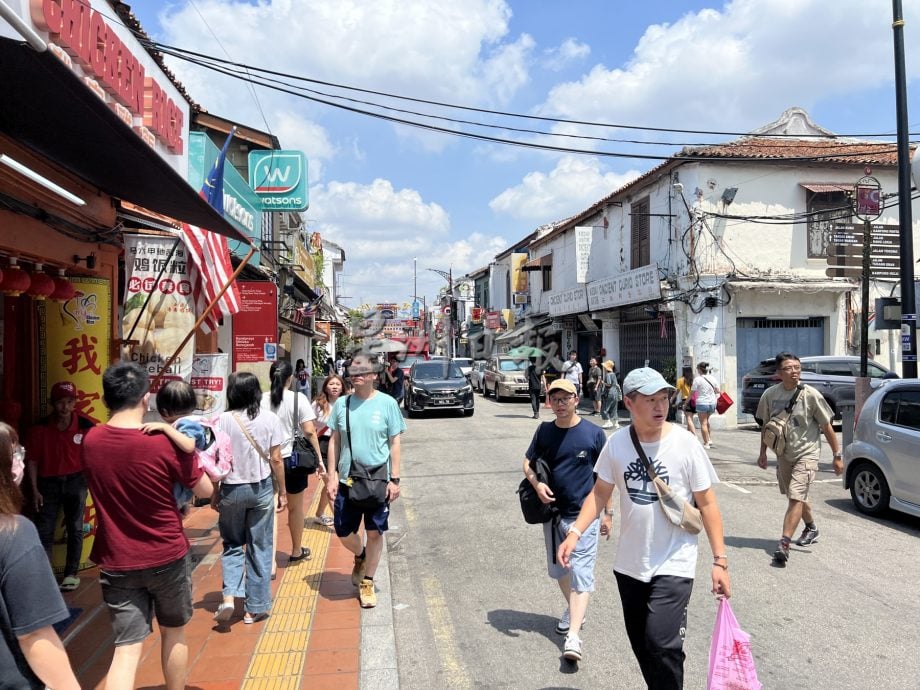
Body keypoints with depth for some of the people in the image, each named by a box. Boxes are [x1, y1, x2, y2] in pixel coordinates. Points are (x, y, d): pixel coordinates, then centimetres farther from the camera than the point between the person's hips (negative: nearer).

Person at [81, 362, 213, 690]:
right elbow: (206, 490, -7)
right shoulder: (167, 444, -20)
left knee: (126, 649, 6)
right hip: (167, 557, -2)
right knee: (173, 633, 19)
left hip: (116, 562, 3)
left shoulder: (90, 441, -7)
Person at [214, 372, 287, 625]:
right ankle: (256, 607, 17)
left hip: (231, 489, 0)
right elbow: (276, 460, -4)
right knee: (260, 548, 10)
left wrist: (214, 492, 7)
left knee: (232, 544, 19)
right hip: (261, 489, 0)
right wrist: (283, 491, 6)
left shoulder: (223, 420, -8)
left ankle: (229, 597, 2)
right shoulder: (270, 419, -6)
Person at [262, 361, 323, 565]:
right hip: (292, 458, -1)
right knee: (295, 508, 16)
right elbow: (309, 432, -11)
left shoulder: (261, 399, -1)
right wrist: (319, 457, -3)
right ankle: (297, 551, 32)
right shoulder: (298, 398, -7)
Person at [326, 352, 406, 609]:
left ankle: (367, 582, 26)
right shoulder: (342, 403, 2)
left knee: (374, 533, 6)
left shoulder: (387, 403, -5)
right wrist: (331, 477, 1)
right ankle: (360, 557, 42)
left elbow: (394, 443, -2)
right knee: (344, 533, 9)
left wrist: (394, 479, -5)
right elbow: (334, 441, 7)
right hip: (347, 479, 2)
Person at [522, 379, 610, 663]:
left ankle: (573, 636, -9)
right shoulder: (544, 431, 1)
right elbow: (528, 462, 10)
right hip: (553, 512, 5)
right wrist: (536, 484, -11)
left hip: (584, 514, -4)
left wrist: (608, 513, -1)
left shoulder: (593, 433, -7)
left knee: (580, 571, -8)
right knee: (558, 569, 18)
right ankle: (574, 609, 43)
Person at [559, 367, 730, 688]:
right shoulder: (616, 443, -6)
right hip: (629, 564, 4)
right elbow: (600, 493, 4)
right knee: (640, 644, 16)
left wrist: (719, 560, -8)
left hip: (673, 564, -3)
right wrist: (576, 532, -8)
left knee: (661, 644, -14)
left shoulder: (685, 443, -13)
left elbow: (707, 503, -6)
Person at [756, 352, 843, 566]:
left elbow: (827, 427, -6)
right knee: (796, 497, 20)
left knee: (796, 497, -15)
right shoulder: (770, 394, -5)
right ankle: (811, 528, 45)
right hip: (783, 454, 5)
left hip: (806, 454, -5)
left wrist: (837, 455, -4)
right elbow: (767, 425, 9)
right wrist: (763, 452, 13)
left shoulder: (810, 395, -14)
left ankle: (784, 544, -15)